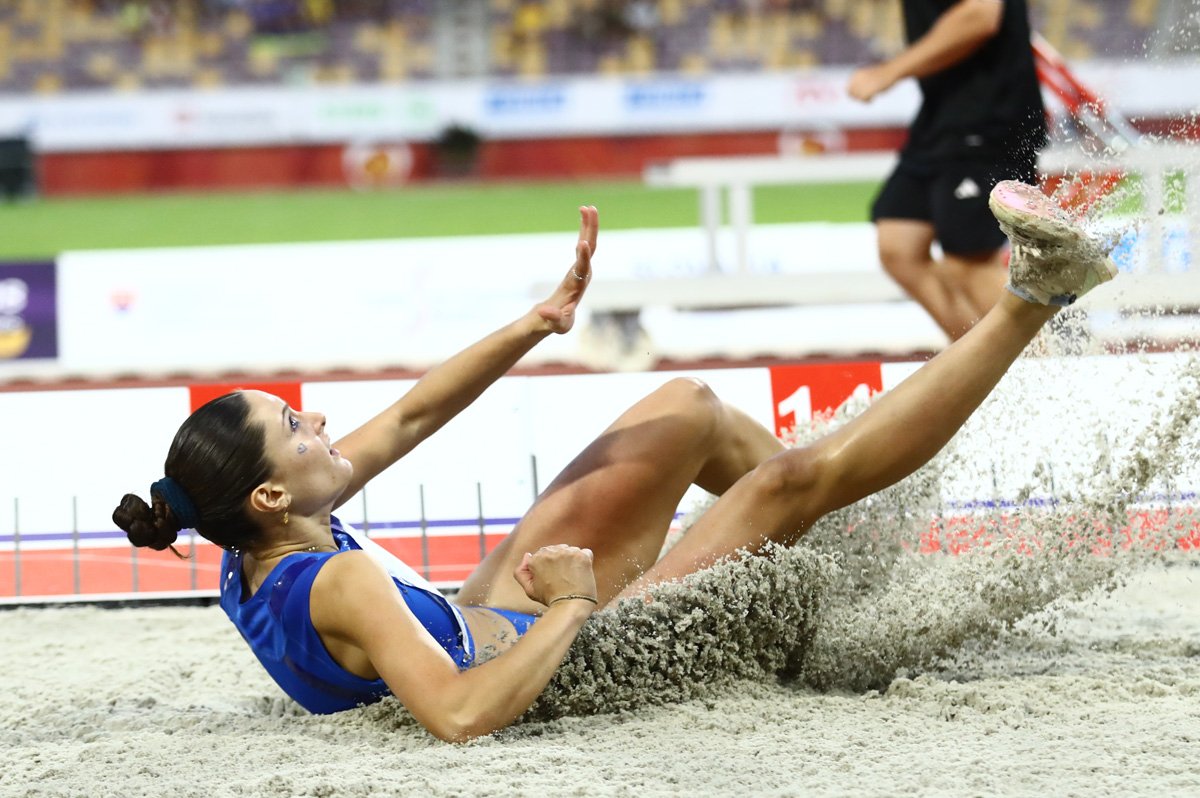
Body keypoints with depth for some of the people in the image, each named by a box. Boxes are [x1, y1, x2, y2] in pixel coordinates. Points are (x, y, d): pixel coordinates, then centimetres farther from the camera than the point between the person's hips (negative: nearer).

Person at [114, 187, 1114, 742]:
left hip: (485, 620, 9)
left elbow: (410, 419, 0)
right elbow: (461, 715, -50)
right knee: (796, 477, -8)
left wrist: (537, 323, -6)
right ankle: (1030, 300, 3)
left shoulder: (258, 551, -10)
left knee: (692, 408, 13)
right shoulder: (338, 586, -37)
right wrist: (572, 610, -36)